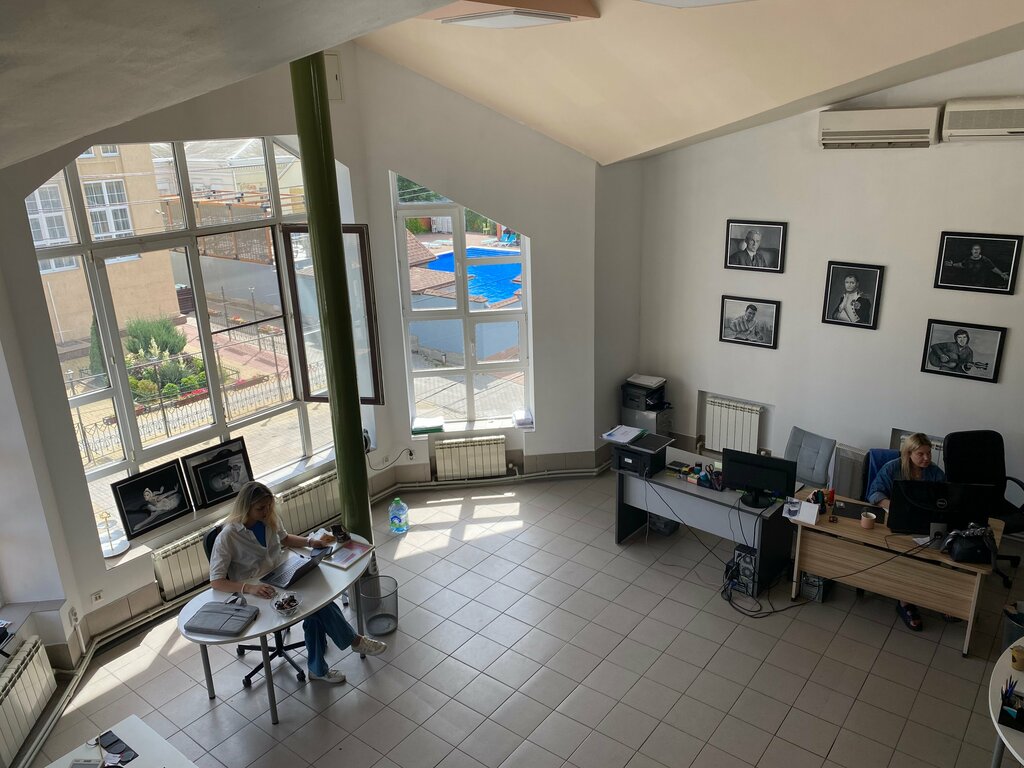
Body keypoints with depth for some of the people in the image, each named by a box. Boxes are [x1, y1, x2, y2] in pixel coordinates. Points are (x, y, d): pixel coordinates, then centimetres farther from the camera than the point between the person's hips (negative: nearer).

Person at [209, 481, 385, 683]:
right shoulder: (228, 537, -19)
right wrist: (249, 588, -36)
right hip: (259, 594, -6)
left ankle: (318, 669, -5)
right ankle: (354, 641, -3)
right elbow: (216, 581, -20)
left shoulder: (269, 519, -1)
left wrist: (311, 542, 2)